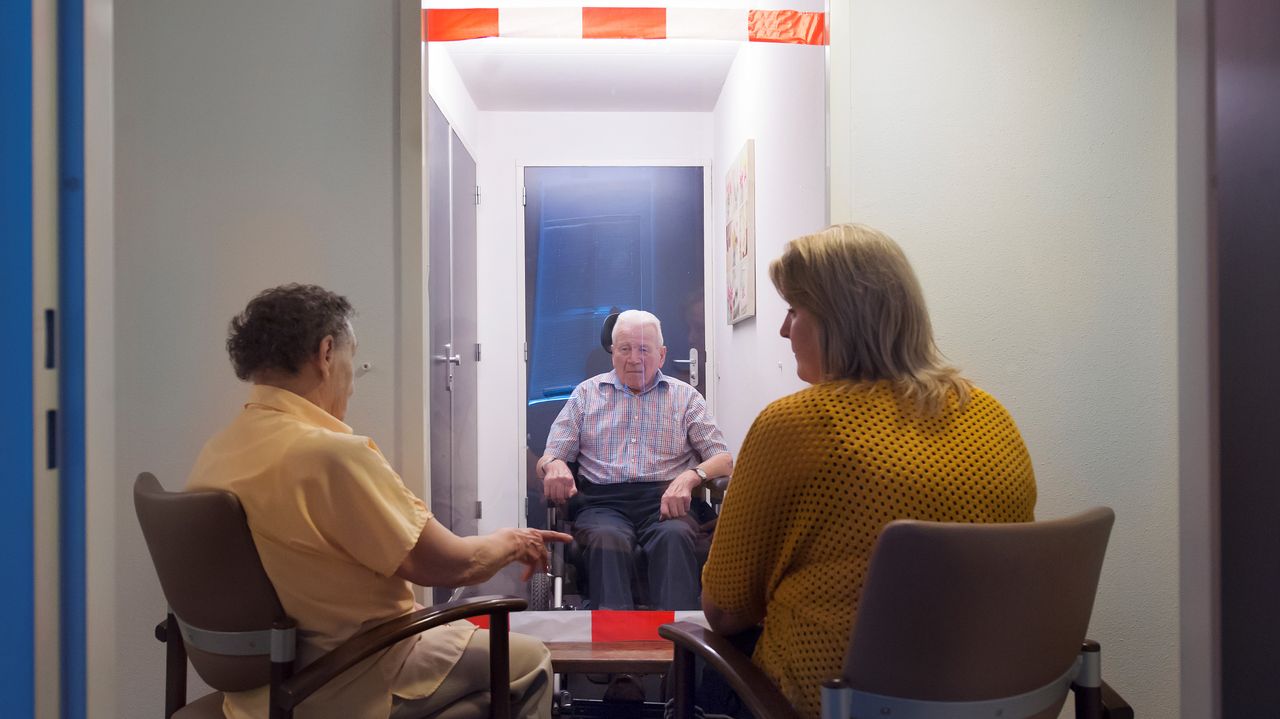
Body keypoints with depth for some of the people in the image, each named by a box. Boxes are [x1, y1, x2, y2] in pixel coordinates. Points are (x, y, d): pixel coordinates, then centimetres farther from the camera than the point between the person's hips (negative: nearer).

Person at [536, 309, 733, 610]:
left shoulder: (685, 396, 18)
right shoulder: (587, 393, 20)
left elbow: (724, 460, 8)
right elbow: (546, 459, 15)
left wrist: (690, 476, -15)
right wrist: (553, 464, -12)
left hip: (664, 501, 0)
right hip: (603, 502, 0)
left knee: (674, 536, -36)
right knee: (607, 539, -36)